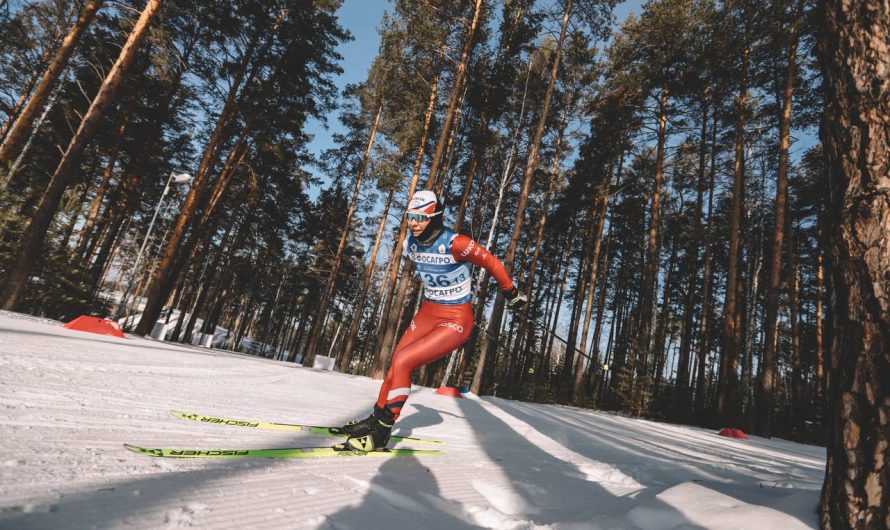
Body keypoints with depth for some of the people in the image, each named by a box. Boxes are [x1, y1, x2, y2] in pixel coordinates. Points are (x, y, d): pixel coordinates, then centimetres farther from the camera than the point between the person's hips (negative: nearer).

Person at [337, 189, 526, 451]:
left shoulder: (456, 243, -25)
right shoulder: (410, 244, -4)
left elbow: (493, 263, -12)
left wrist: (512, 295, 1)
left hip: (456, 321, -7)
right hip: (427, 313, 7)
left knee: (402, 362, -16)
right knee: (395, 365, 5)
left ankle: (380, 433, -2)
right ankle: (376, 419, 25)